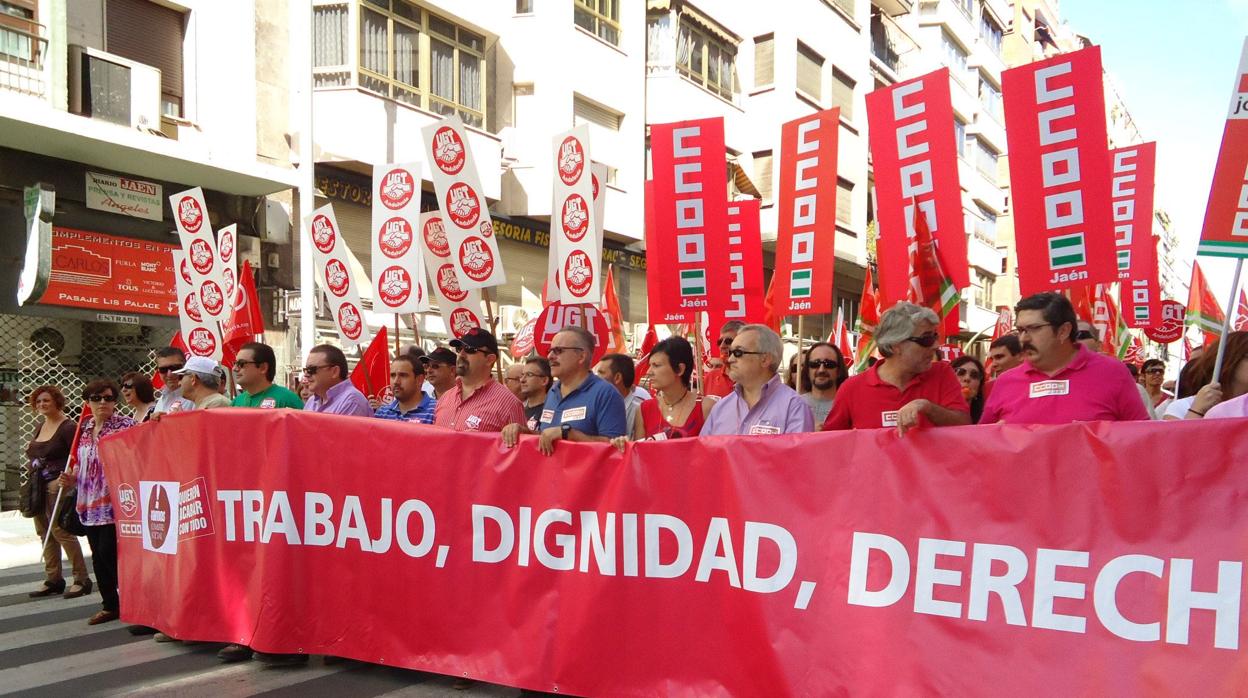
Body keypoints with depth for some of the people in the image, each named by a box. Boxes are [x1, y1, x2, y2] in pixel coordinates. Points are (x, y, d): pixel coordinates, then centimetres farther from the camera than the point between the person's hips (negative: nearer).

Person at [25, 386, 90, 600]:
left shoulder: (68, 427, -8)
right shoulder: (40, 427, 17)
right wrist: (31, 465, 13)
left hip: (56, 484, -9)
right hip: (37, 486, 9)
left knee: (61, 531, -10)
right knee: (44, 533, 10)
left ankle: (81, 579, -4)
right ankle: (53, 580, 17)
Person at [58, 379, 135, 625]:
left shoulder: (125, 425, -7)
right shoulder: (85, 429, 13)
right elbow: (83, 464, 21)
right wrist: (71, 479, 5)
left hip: (114, 503, -7)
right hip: (90, 503, 7)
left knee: (109, 553, -9)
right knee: (98, 556, 11)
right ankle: (110, 605, 21)